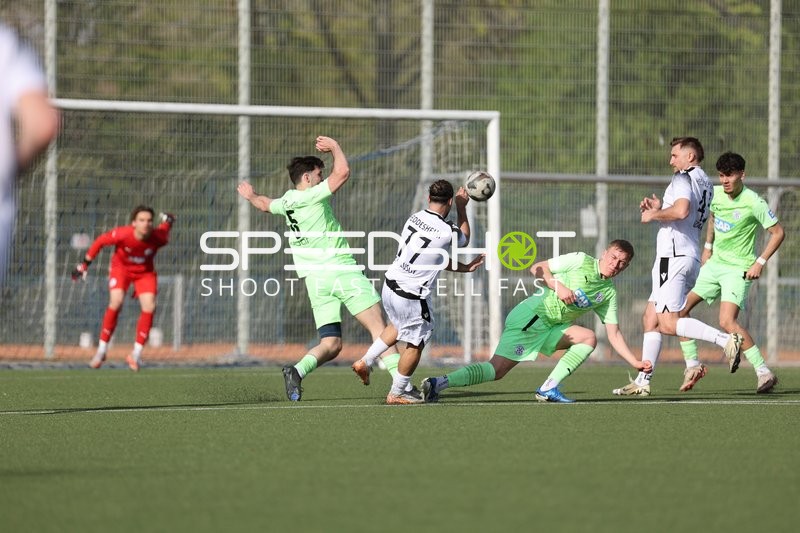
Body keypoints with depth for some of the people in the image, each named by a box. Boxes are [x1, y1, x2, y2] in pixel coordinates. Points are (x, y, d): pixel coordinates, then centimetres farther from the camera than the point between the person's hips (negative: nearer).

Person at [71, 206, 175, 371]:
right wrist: (85, 263, -8)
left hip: (145, 271, 2)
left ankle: (136, 354, -3)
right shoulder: (123, 234, -32)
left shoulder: (158, 237, -28)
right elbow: (100, 241, -15)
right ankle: (102, 350, -9)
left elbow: (164, 228, -3)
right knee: (116, 302, -24)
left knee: (149, 307, -17)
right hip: (121, 267, -2)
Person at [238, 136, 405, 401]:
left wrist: (251, 195, 62)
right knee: (378, 327, -11)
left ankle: (297, 370, -20)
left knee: (330, 344, 5)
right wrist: (335, 147, 4)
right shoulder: (312, 196, -5)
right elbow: (343, 172, -14)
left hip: (313, 278, 7)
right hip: (341, 269, -7)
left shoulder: (286, 202, 16)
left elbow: (265, 204, 39)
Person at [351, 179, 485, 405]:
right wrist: (462, 208, 18)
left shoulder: (415, 218, 1)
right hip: (411, 297, -7)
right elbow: (464, 239, 9)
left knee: (398, 326, 34)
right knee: (415, 343, 13)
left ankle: (365, 362, 36)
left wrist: (464, 267, 16)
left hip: (390, 286, 7)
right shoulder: (446, 231, -19)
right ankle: (396, 394, 23)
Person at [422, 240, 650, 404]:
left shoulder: (608, 293, 13)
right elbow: (537, 268, -5)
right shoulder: (580, 261, -4)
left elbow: (614, 334, 14)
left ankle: (548, 389, -9)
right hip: (531, 315, -7)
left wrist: (635, 361, 7)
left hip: (553, 328, 7)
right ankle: (440, 383, -18)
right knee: (496, 370, -18)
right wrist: (558, 285, -20)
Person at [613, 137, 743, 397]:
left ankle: (726, 339, -21)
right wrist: (660, 208, 18)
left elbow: (681, 211, -26)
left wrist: (654, 215, -10)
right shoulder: (705, 183, 19)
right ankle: (643, 381, 12)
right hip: (691, 256, 10)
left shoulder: (683, 178, -9)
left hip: (674, 256, -10)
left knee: (668, 324, -14)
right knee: (651, 318, 12)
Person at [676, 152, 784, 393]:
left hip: (738, 269, -8)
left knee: (727, 321, -24)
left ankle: (764, 372, -19)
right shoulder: (715, 193, 0)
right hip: (715, 263, 8)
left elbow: (778, 232, -11)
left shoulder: (753, 203, -19)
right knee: (680, 308, 3)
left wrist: (760, 263, -15)